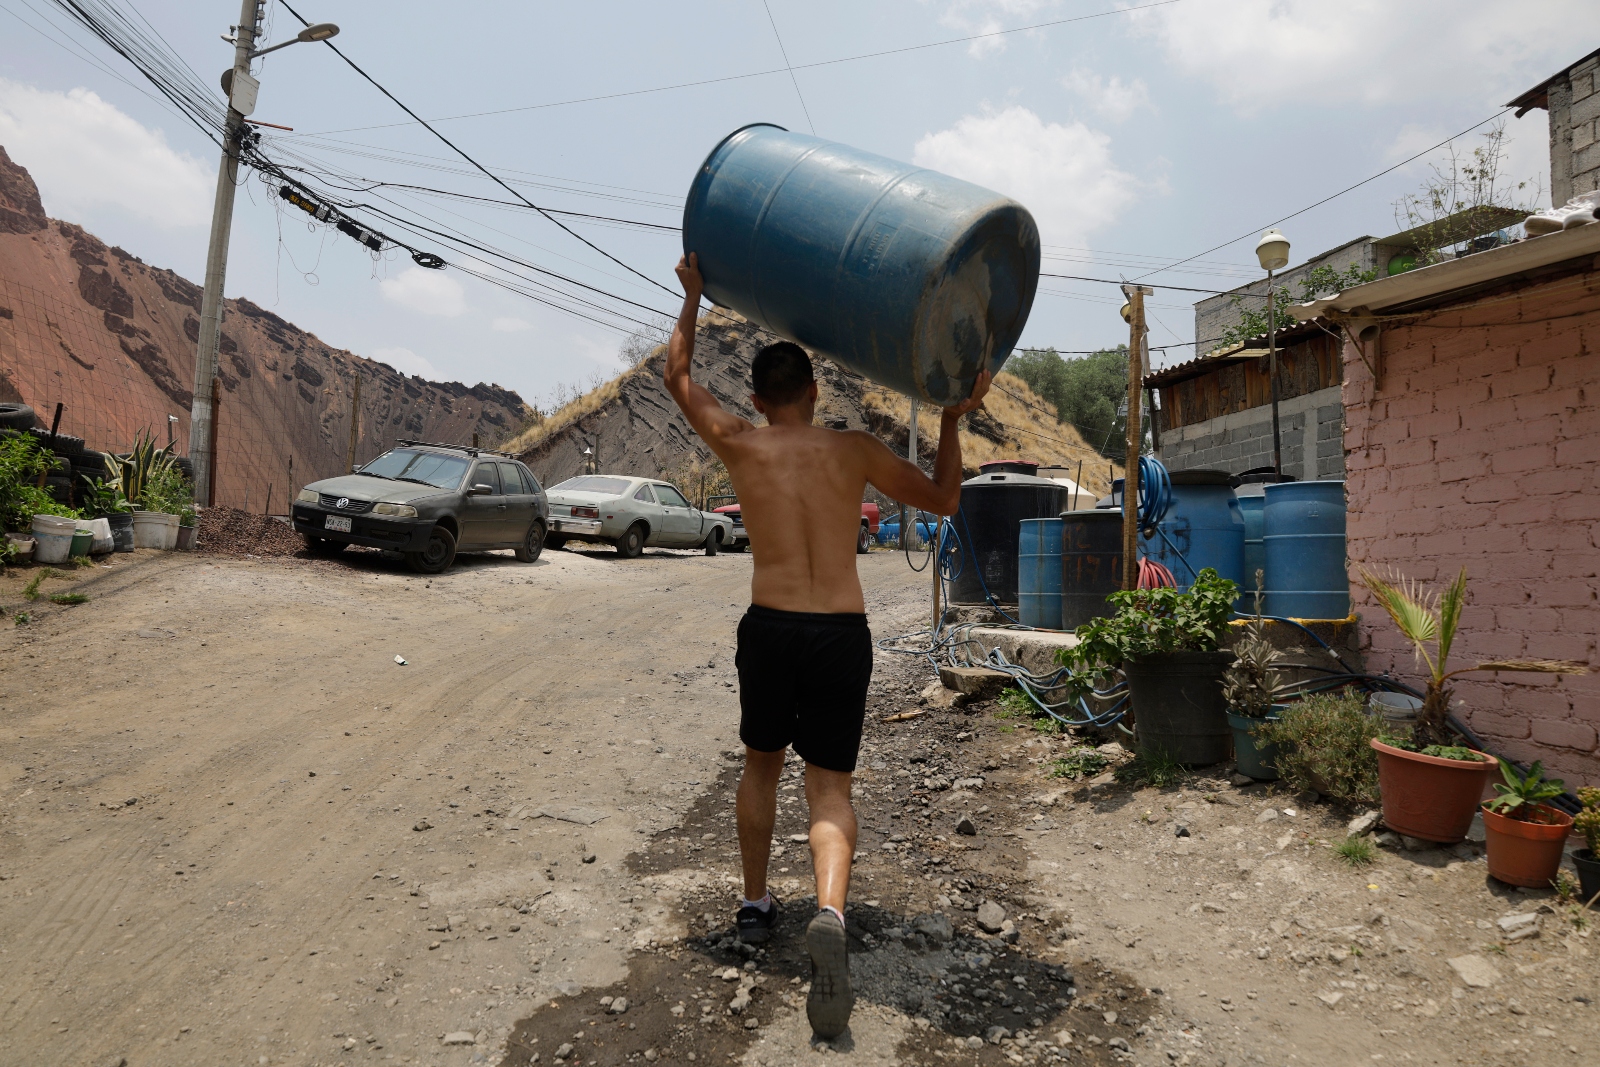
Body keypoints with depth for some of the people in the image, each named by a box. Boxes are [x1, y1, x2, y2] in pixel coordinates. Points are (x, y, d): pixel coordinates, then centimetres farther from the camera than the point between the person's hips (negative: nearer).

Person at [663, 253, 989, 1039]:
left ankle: (755, 905, 35)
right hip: (842, 636, 0)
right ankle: (829, 914, -18)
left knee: (761, 765, 24)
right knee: (830, 790, 9)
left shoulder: (740, 445, 3)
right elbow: (943, 499, 13)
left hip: (769, 630, 0)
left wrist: (693, 295, 27)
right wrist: (952, 419, 18)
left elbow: (677, 377, 20)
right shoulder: (853, 449, 3)